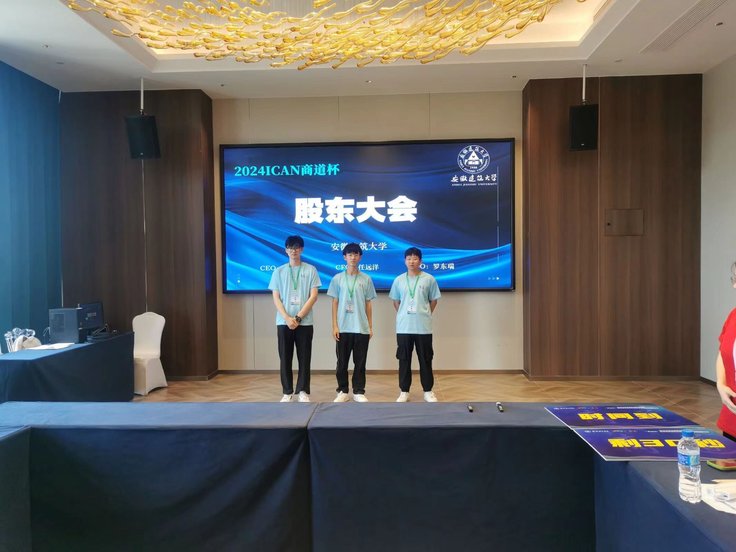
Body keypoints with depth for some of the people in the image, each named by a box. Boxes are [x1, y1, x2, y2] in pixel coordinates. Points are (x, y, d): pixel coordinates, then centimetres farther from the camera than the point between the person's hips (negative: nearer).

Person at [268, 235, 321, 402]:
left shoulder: (310, 270, 2)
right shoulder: (279, 271, 7)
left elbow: (313, 296, -4)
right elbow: (276, 298, 3)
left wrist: (298, 317, -10)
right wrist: (287, 318, -11)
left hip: (305, 322, -1)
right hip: (283, 322, 1)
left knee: (304, 358, 3)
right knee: (285, 358, 5)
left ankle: (302, 391, 15)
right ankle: (287, 392, 16)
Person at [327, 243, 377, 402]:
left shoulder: (366, 279, 4)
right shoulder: (338, 278, 3)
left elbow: (368, 304, 7)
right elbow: (335, 303, 3)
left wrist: (370, 327, 4)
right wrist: (335, 326, -3)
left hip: (362, 328, 0)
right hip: (343, 328, 0)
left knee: (360, 362, 5)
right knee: (342, 362, 6)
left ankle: (358, 392, 15)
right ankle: (343, 391, 18)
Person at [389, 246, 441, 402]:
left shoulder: (429, 279, -1)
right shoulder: (399, 280, 3)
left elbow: (433, 300, 8)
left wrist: (425, 315, 6)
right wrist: (403, 316, 9)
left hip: (423, 327, -1)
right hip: (403, 327, 1)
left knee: (425, 360, 7)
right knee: (404, 360, 8)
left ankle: (428, 391, 20)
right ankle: (404, 391, 18)